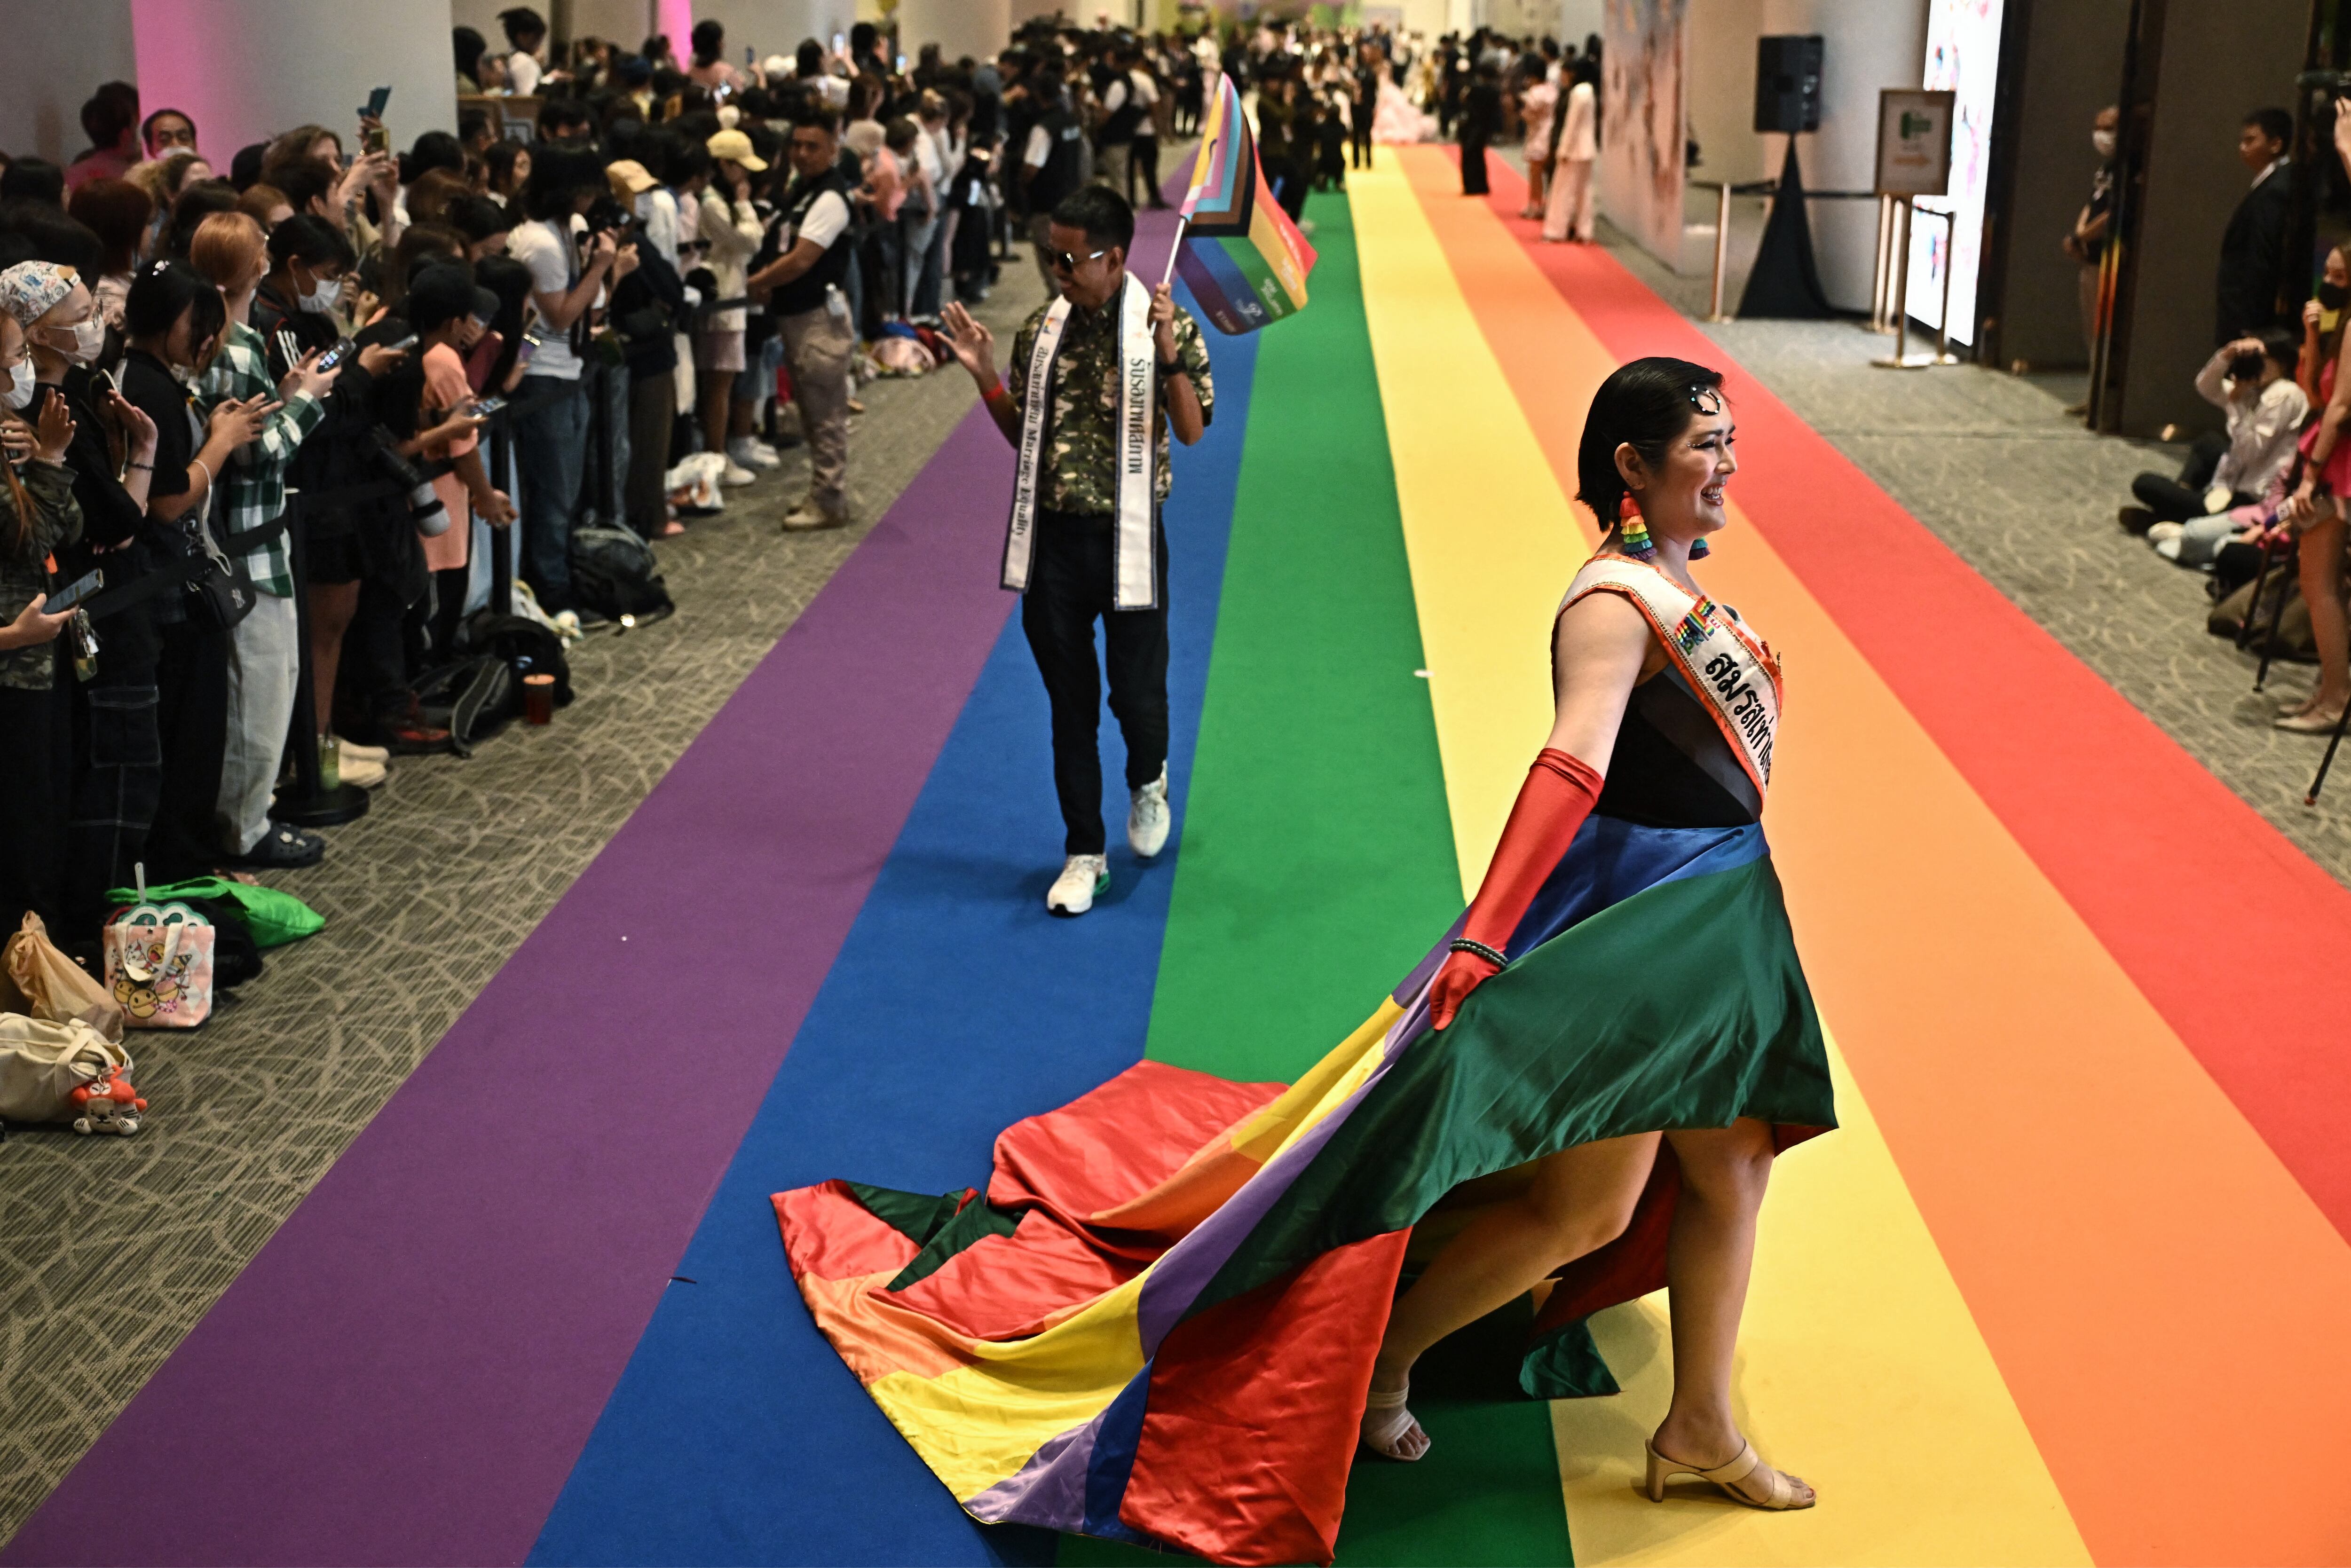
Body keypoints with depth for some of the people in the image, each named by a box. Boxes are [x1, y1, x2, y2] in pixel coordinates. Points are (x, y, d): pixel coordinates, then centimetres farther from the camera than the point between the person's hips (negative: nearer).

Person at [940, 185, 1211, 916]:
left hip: (1127, 540, -3)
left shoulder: (1167, 327, -7)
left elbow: (1192, 430, -15)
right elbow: (1022, 435, 12)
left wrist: (1169, 356, -27)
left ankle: (1148, 782, 40)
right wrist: (986, 376, -2)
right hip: (1053, 541, 3)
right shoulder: (1040, 329, 4)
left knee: (1137, 693, 4)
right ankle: (1085, 855, 19)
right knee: (1071, 704, 8)